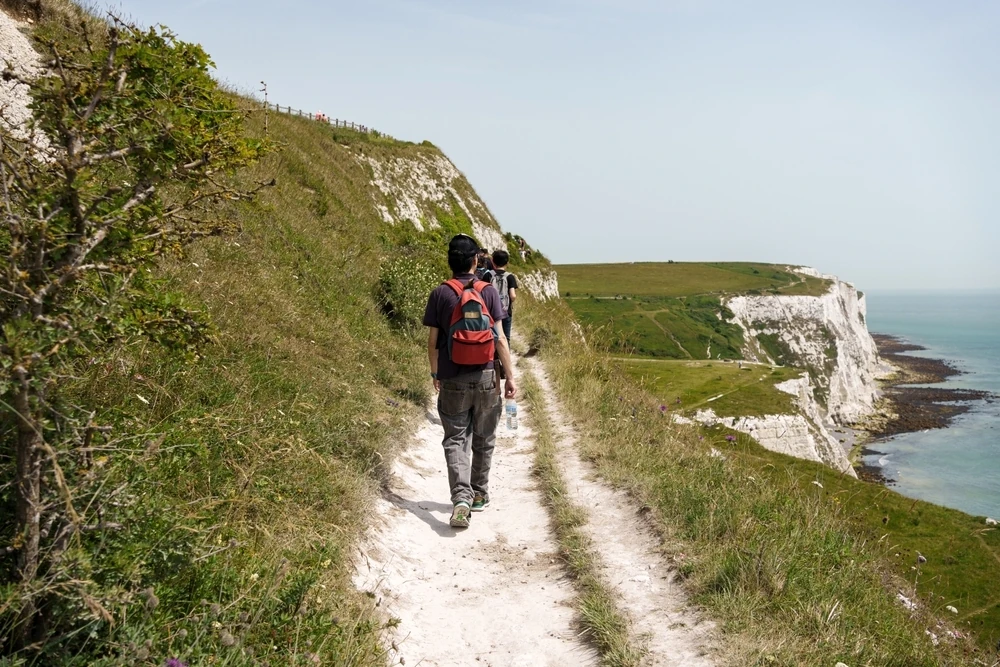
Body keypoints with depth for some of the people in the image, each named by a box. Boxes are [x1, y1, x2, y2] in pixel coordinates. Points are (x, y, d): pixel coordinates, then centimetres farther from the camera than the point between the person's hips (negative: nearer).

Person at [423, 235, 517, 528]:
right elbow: (499, 338, -7)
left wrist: (435, 374, 15)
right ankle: (479, 495, 30)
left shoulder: (440, 294, -3)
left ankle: (461, 498, -13)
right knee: (483, 440, 16)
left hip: (453, 379, -1)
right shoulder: (488, 291, -3)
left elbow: (432, 341, 0)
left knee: (455, 440, 4)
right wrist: (510, 376, -1)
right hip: (486, 377, 1)